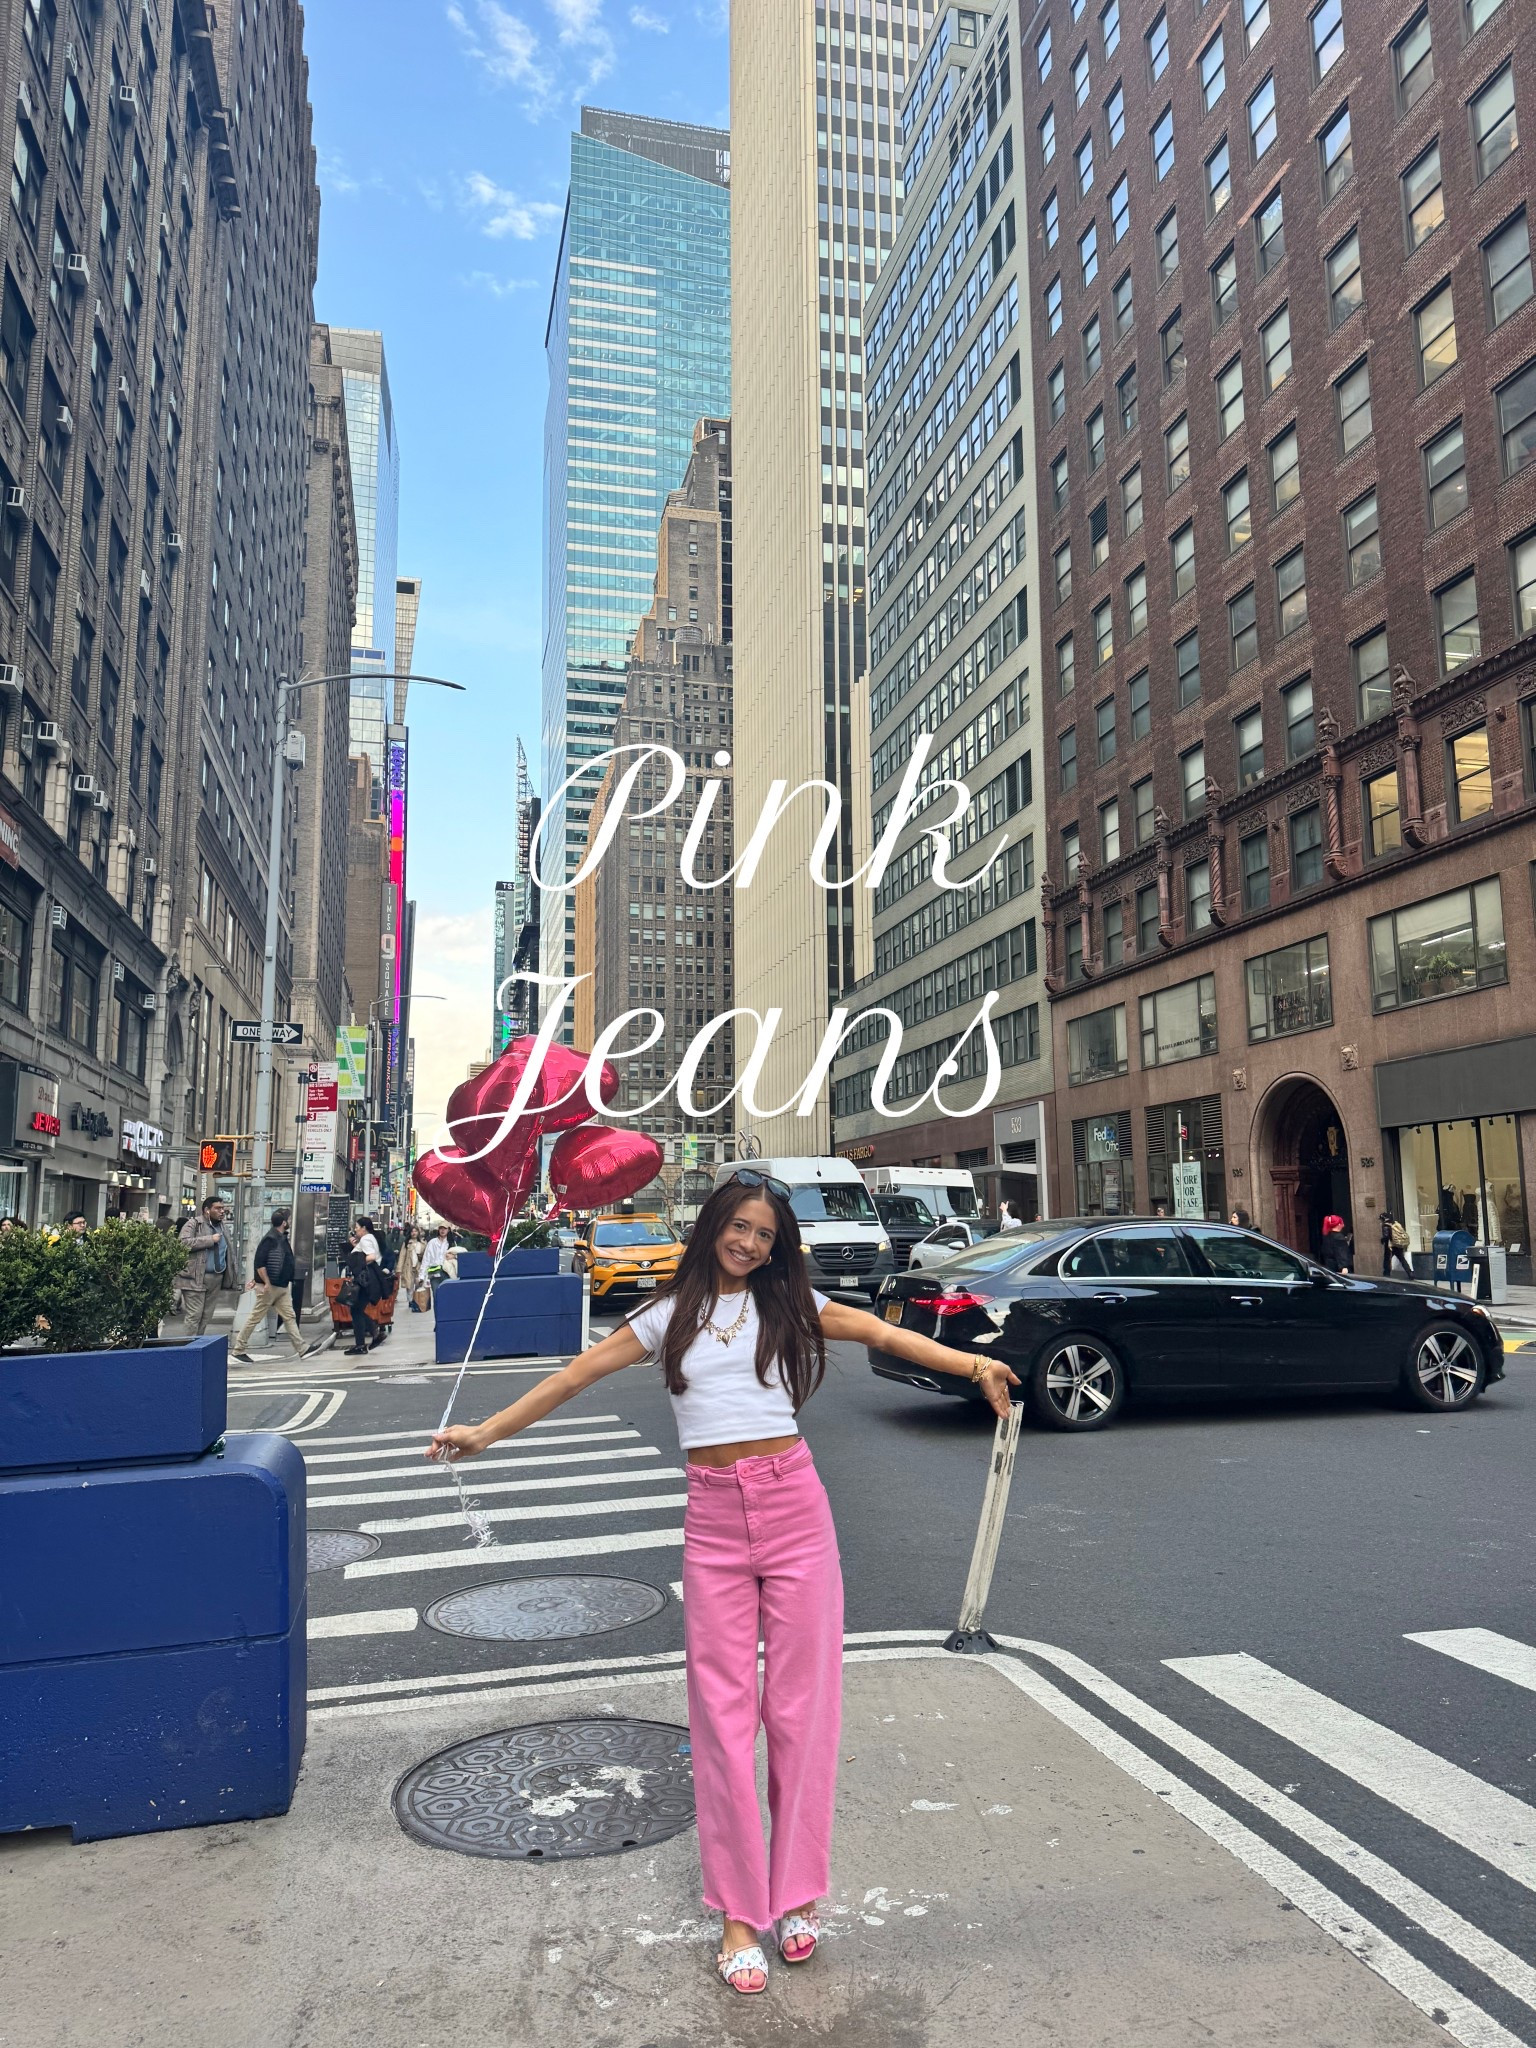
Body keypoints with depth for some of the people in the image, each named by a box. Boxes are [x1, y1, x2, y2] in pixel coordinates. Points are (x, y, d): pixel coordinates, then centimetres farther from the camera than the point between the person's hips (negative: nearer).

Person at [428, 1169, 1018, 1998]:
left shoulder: (791, 1305, 6)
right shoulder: (670, 1316, 7)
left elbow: (886, 1334, -4)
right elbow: (578, 1374, 9)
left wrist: (973, 1364, -19)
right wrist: (486, 1431, 8)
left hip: (793, 1503, 0)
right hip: (714, 1516, 0)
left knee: (801, 1703, 6)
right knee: (724, 1710, 3)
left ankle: (797, 1895, 22)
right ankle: (740, 1913, 15)